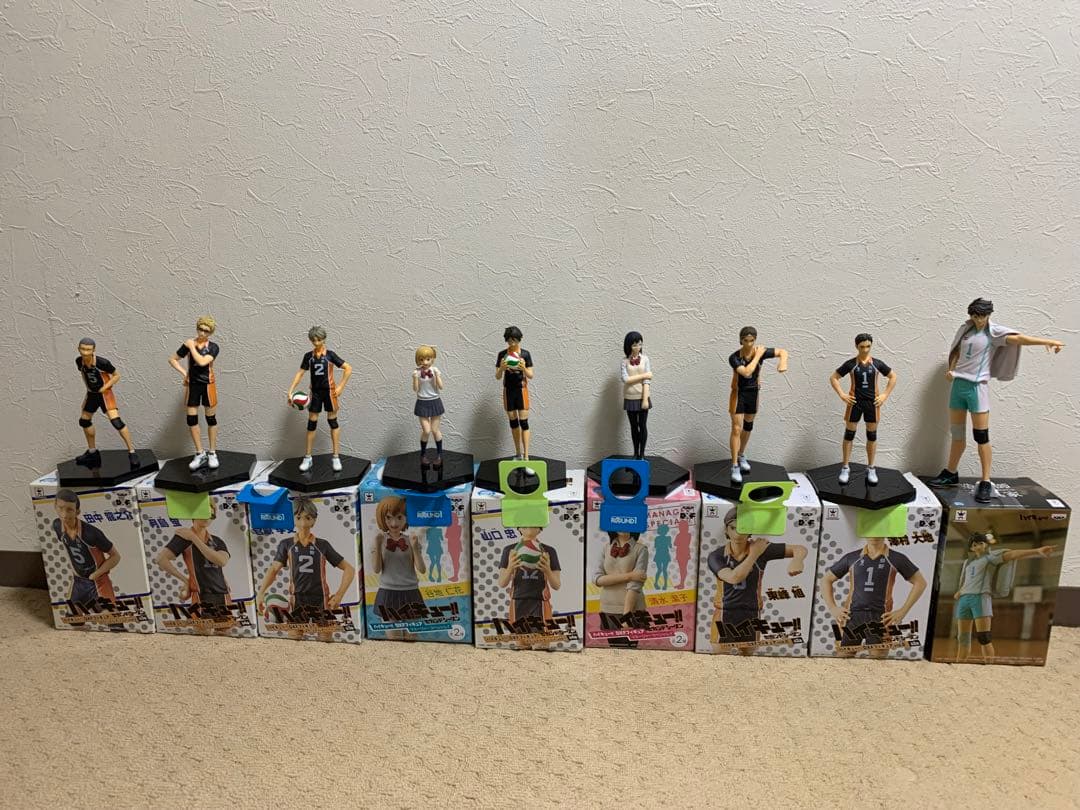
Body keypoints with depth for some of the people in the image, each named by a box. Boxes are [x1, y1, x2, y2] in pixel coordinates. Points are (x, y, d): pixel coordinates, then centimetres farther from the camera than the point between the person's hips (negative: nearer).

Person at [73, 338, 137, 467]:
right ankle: (92, 452, 37)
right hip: (91, 393, 7)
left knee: (115, 421, -21)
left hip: (104, 393, -7)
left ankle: (131, 451, -13)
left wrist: (104, 387, -18)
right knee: (84, 420, 17)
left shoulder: (102, 362, -25)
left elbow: (116, 375, -12)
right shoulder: (79, 361, -9)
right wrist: (88, 388, 8)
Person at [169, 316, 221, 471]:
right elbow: (172, 359, 9)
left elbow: (202, 362, -23)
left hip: (207, 385, -2)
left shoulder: (213, 347, -8)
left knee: (211, 419, 5)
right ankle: (200, 454, 15)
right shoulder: (188, 344, -1)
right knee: (191, 419, 3)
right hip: (192, 385, 2)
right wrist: (183, 372, -2)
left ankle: (212, 454, 15)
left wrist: (192, 347, -15)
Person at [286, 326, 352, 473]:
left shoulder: (330, 355, -7)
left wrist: (340, 387, -10)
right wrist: (290, 391, -5)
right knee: (311, 424, 5)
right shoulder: (308, 356, 2)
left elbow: (348, 369, -7)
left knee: (332, 422, 3)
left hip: (329, 391, -3)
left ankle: (336, 457, 9)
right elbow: (300, 373, 4)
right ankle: (307, 458, 14)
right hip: (315, 392, 3)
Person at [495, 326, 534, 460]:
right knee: (513, 422, 10)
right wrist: (501, 368, -21)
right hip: (508, 391, 2)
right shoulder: (502, 354, -1)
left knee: (524, 422, -7)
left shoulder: (525, 354, -4)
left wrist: (523, 368, -23)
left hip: (521, 390, -2)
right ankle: (518, 454, 22)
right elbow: (497, 377, 0)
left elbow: (531, 376, -3)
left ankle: (526, 457, -8)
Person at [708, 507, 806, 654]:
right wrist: (755, 554, -19)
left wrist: (796, 561, -30)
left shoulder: (761, 548, -7)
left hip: (750, 619, 1)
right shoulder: (716, 556, -10)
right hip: (724, 619, -1)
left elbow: (800, 549, -6)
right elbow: (734, 577, -27)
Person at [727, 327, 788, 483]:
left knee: (748, 426, 18)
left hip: (753, 393, 4)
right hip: (739, 394, -4)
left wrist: (783, 363, -27)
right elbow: (746, 372, -36)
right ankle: (735, 466, -3)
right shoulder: (734, 357, -22)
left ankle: (742, 456, 39)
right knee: (736, 429, -8)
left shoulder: (760, 351, -12)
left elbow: (783, 351, -6)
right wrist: (758, 356, -29)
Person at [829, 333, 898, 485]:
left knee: (872, 435, 8)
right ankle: (845, 468, 12)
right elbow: (833, 378, 1)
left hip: (872, 402, 1)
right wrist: (842, 394, -7)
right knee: (849, 434, 3)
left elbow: (893, 377, 10)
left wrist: (885, 395, 1)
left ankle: (871, 469, 20)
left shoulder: (877, 363, -1)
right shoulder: (850, 364, -4)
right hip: (855, 402, -1)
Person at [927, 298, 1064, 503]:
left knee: (981, 436, -6)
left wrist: (1046, 341, -37)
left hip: (977, 386, -5)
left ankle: (985, 483, -3)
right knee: (956, 433, 12)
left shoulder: (993, 331, -5)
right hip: (958, 384, 5)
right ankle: (951, 474, 23)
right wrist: (951, 369, 3)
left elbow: (1018, 338, -21)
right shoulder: (965, 329, 11)